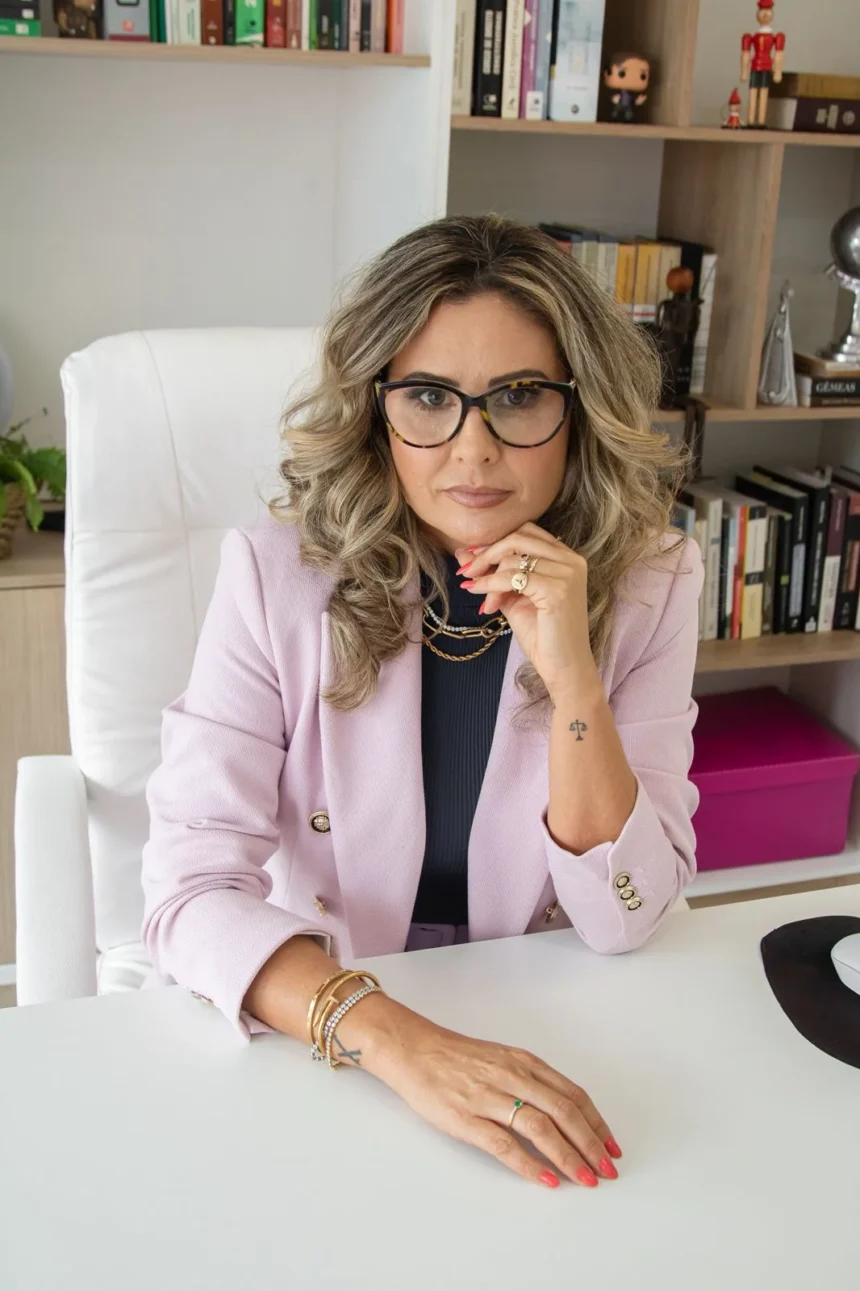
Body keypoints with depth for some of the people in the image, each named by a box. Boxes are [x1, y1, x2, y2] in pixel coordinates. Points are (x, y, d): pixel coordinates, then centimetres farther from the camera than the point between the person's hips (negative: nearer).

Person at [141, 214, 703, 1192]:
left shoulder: (648, 582, -9)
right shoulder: (280, 572, -14)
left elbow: (624, 921, -11)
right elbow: (192, 888, -18)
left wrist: (573, 680, -25)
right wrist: (397, 1039, -33)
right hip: (317, 1050, 0)